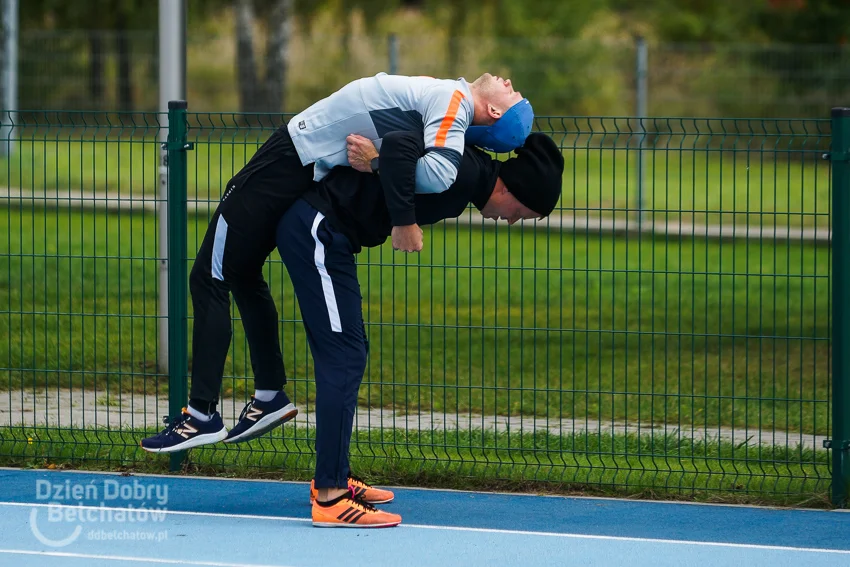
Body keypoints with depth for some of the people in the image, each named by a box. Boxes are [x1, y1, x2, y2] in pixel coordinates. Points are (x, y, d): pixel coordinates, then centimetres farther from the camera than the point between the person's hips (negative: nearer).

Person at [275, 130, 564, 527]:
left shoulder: (465, 171, 11)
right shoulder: (465, 174, -19)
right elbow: (400, 145, -34)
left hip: (318, 231, 11)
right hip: (316, 227, -11)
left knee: (345, 356, 17)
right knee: (344, 358, -9)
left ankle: (333, 477, 27)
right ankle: (330, 496, -9)